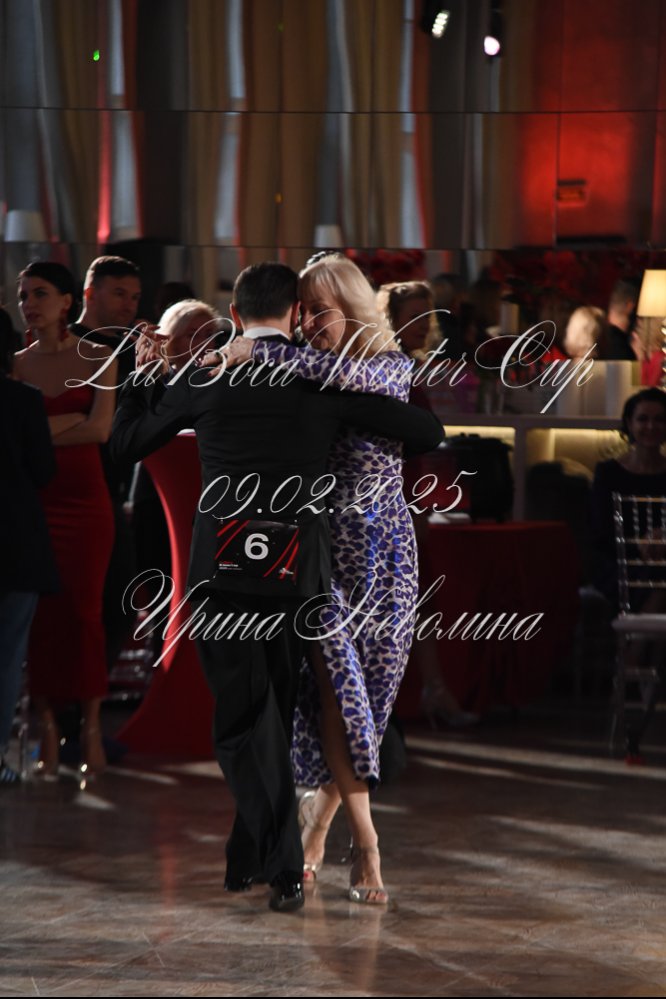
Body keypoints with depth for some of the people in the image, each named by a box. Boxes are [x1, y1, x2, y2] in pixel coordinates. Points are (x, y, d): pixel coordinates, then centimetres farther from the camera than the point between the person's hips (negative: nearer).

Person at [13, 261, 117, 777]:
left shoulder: (98, 359, 3)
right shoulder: (14, 364, 9)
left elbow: (100, 428, -8)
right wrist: (70, 421, -12)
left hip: (84, 499, -2)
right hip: (32, 499, 2)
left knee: (84, 609, -3)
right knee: (41, 612, -2)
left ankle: (91, 730, 3)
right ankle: (47, 731, 2)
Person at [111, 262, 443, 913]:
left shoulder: (202, 376, 0)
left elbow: (126, 442, 13)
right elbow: (427, 434, 5)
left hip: (220, 567, -1)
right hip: (297, 567, 1)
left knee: (242, 718, 4)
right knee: (275, 710, 17)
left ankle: (285, 868, -8)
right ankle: (249, 856, 25)